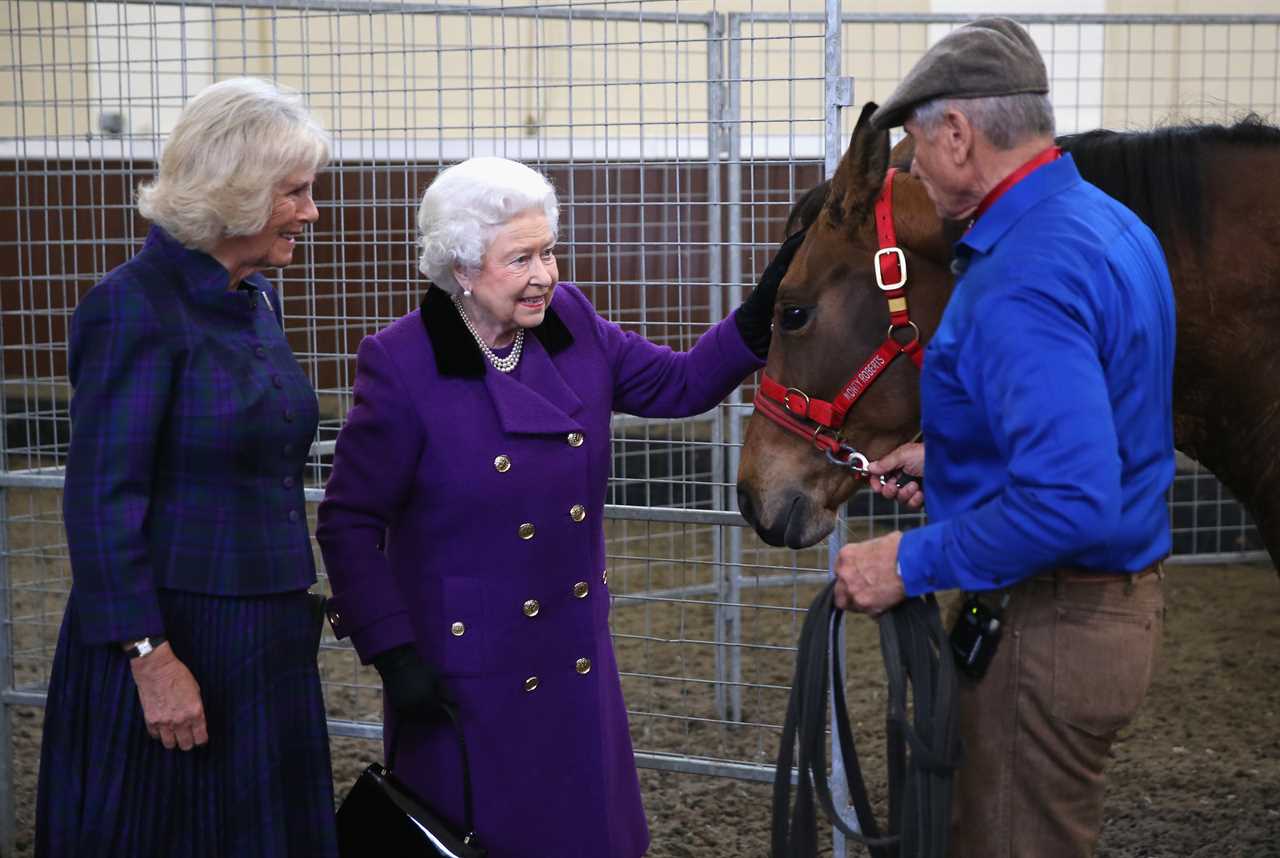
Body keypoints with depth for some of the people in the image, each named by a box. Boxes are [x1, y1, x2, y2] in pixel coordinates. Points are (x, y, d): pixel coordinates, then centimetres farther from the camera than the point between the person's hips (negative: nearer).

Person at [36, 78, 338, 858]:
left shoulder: (257, 298, 10)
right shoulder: (136, 308, -15)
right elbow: (102, 501, -17)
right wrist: (149, 658, -20)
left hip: (269, 639, 8)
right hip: (174, 640, -8)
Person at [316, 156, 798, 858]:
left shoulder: (572, 323, -2)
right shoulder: (400, 365, -17)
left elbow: (679, 384, 7)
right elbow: (349, 522, -13)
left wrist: (762, 315, -9)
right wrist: (391, 653, -17)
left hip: (575, 654, 6)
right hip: (465, 663, -5)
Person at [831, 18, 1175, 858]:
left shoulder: (1022, 279, -26)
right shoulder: (1115, 226, 7)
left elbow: (1072, 502, -34)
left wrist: (909, 563, -24)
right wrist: (948, 455, 18)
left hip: (1046, 631, -10)